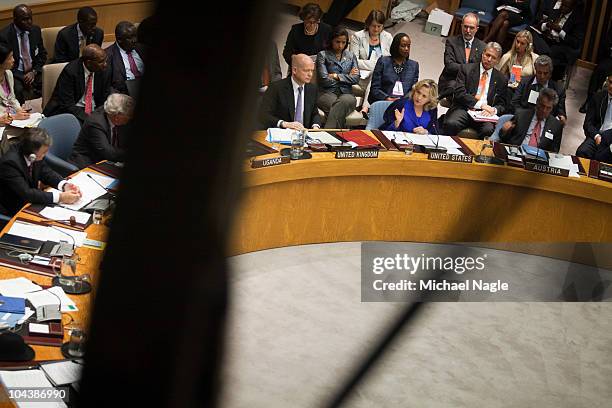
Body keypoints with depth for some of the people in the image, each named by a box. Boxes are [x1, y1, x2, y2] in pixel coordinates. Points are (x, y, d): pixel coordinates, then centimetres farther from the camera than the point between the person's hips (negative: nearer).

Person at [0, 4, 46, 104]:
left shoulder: (35, 30, 5)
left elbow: (42, 54, 12)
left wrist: (34, 72, -5)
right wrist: (22, 77, -17)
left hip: (34, 71, 4)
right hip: (15, 73, -4)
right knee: (18, 89, -35)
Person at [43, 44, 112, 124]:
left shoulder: (104, 71, -3)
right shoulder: (70, 71, -17)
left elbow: (105, 99, 4)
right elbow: (67, 104, -19)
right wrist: (88, 118, -30)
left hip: (93, 111, 4)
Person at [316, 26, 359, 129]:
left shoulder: (351, 56, 21)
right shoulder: (323, 55, 9)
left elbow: (356, 79, 8)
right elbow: (324, 80, -3)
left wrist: (336, 76, 0)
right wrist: (347, 76, 7)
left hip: (346, 93, 2)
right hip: (327, 93, -2)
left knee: (344, 102, -38)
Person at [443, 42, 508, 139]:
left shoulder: (501, 79, 15)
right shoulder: (466, 69, 9)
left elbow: (502, 105, 14)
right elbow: (459, 93, -3)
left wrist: (494, 110, -11)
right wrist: (480, 104, -14)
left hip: (485, 113, 1)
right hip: (463, 109, -1)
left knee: (489, 129, -33)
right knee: (451, 124, -33)